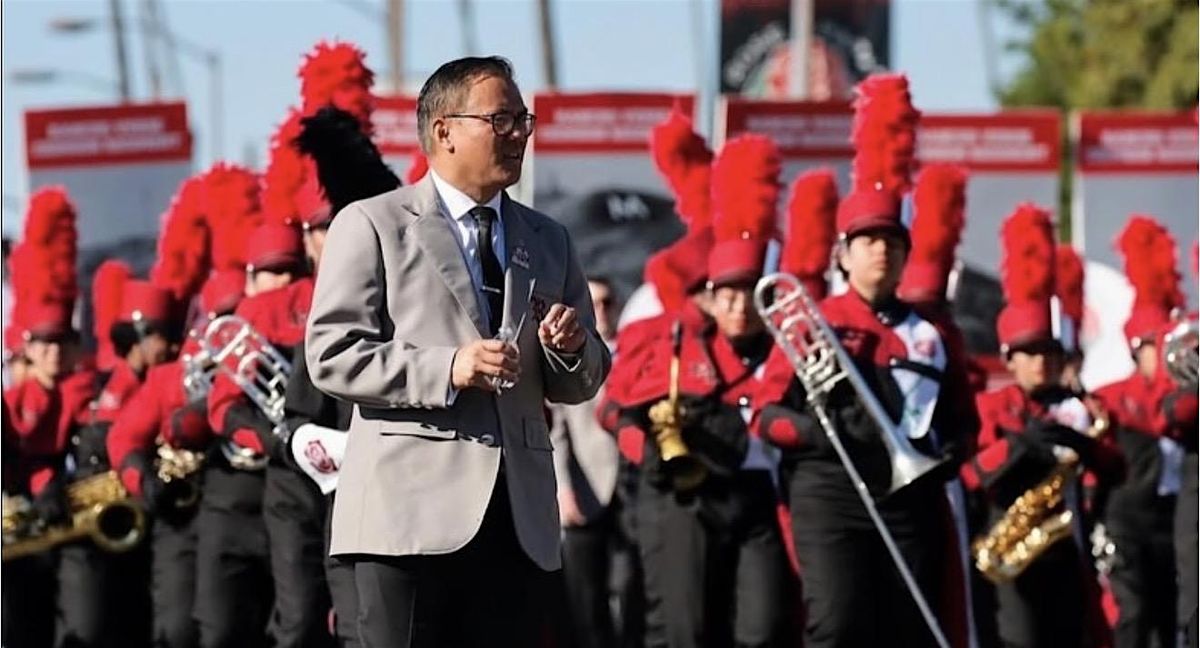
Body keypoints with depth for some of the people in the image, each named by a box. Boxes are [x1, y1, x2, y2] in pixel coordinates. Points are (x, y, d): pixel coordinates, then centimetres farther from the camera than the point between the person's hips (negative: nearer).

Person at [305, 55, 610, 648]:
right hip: (413, 514, -5)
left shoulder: (548, 241, 21)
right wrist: (445, 369, -17)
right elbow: (329, 353, -6)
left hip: (521, 523, 5)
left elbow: (580, 385, 21)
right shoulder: (371, 226, 4)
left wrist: (572, 351, -3)